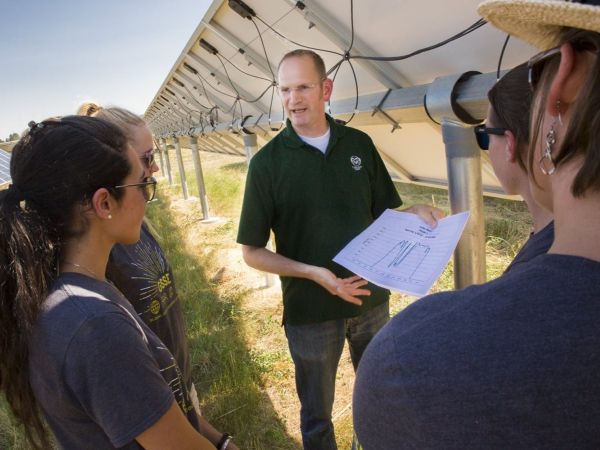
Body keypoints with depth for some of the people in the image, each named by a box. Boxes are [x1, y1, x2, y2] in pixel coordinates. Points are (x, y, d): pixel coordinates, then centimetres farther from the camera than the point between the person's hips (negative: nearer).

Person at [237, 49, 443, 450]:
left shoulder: (359, 144, -2)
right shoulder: (268, 162, -12)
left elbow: (384, 214, 8)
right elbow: (252, 252, -9)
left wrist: (416, 212, -14)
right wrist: (314, 273, -22)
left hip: (372, 300, 3)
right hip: (310, 313, -3)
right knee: (317, 416, 18)